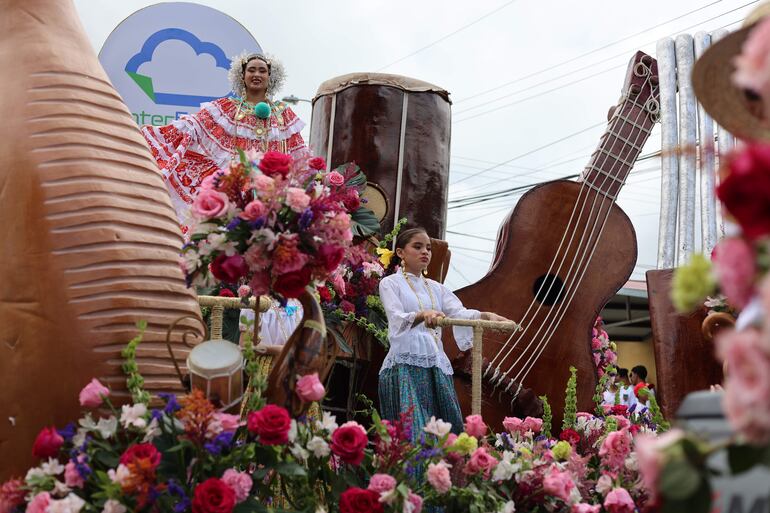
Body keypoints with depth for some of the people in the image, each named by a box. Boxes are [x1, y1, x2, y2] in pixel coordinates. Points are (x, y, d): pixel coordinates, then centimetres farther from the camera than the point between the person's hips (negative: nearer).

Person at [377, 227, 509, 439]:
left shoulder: (436, 288, 19)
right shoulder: (390, 283, 3)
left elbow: (459, 313, 3)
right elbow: (397, 320, -14)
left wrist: (486, 316, -16)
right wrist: (423, 315, -34)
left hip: (436, 366, 6)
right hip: (406, 364, -5)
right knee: (413, 431, -13)